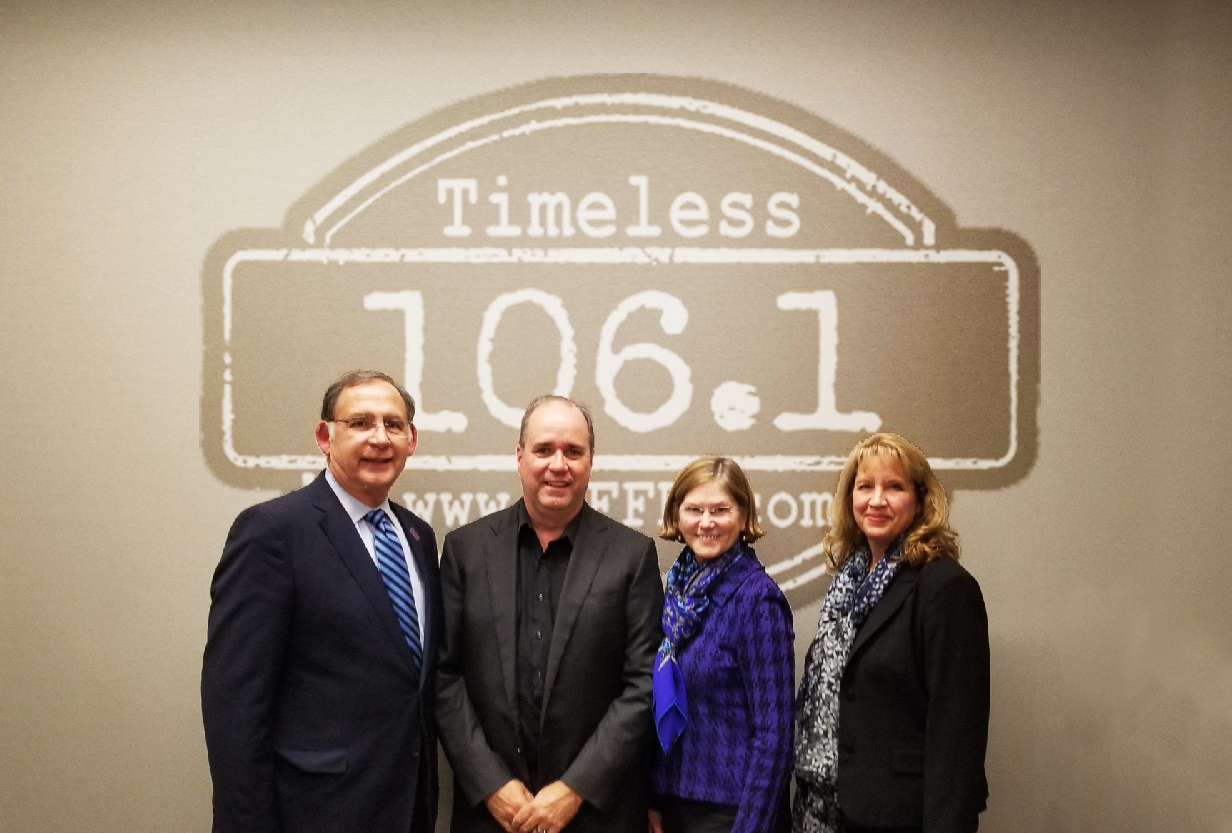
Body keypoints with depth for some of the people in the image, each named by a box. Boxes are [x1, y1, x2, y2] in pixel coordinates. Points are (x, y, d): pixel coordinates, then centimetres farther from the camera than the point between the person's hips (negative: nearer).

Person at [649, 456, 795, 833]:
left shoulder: (757, 596, -15)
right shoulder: (681, 589, 3)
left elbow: (774, 730, -16)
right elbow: (664, 709, 9)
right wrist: (653, 800, 6)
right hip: (673, 799, 6)